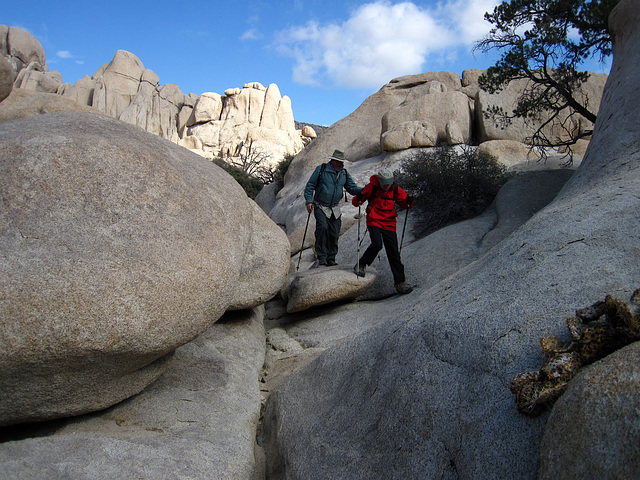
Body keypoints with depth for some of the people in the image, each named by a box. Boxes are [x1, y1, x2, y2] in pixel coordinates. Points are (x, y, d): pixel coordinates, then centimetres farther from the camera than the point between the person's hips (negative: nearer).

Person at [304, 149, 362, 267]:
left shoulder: (344, 173, 6)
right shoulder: (321, 169, -6)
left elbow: (352, 188, 6)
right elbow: (310, 186, -3)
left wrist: (363, 190, -14)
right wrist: (309, 201, -13)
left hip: (335, 208, 4)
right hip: (320, 207, -4)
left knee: (334, 233, 0)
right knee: (322, 228, -22)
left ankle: (331, 259, 13)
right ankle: (321, 257, -16)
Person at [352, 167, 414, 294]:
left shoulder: (395, 190, 2)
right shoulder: (371, 187, -6)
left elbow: (404, 203, 11)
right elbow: (355, 201, -3)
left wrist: (409, 202, -12)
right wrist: (358, 199, -27)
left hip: (389, 224, 3)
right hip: (374, 221, -3)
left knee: (393, 253, -1)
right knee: (377, 244, -27)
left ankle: (400, 283, 3)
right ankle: (360, 265, 0)